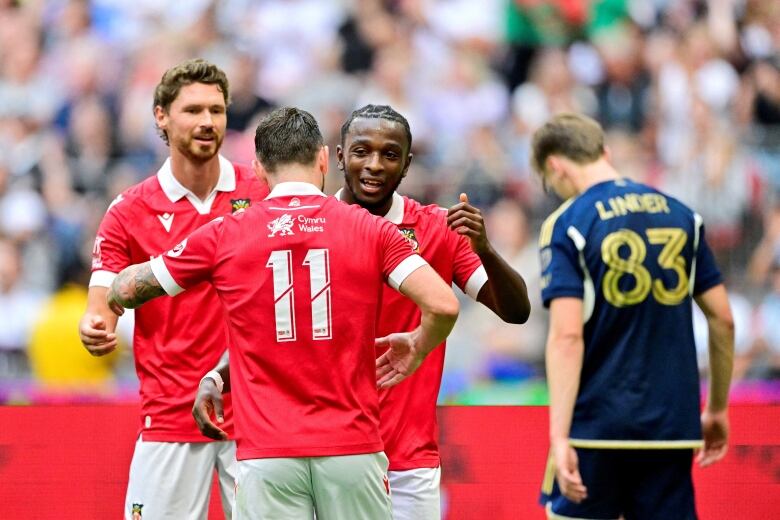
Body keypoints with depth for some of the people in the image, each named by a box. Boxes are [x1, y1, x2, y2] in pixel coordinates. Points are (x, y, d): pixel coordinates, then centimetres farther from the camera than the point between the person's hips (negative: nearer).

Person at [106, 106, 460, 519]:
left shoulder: (224, 235, 5)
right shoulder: (370, 230, 3)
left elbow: (126, 290, 15)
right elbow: (442, 305, -7)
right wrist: (416, 347, 15)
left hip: (266, 454, 0)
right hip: (351, 449, 0)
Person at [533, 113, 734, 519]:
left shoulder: (566, 224, -6)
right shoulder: (681, 216, 8)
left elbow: (567, 337, -16)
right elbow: (723, 320, 10)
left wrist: (558, 436, -19)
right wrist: (717, 410, 21)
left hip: (596, 425, -4)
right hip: (673, 429, 4)